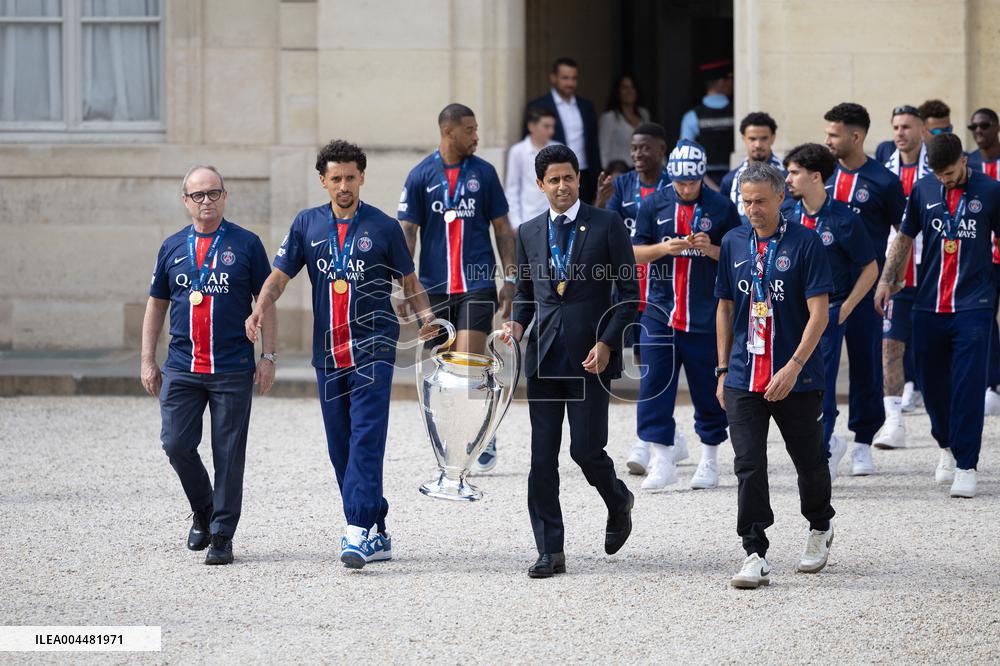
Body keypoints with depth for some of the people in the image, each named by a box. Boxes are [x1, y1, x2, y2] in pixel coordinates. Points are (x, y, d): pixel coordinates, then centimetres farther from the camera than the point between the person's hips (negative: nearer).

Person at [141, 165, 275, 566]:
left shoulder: (246, 244, 2)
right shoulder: (172, 247, 10)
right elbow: (156, 305, 16)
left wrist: (268, 357, -2)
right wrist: (147, 361, 11)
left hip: (233, 369, -2)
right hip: (181, 368, 2)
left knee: (228, 454, -1)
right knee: (176, 443, -5)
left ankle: (222, 534, 7)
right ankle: (203, 511, 20)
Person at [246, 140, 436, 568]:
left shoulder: (383, 227, 2)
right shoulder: (307, 225, 8)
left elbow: (410, 282, 8)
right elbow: (279, 276, 7)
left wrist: (425, 313, -11)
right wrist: (260, 309, -12)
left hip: (373, 350, -4)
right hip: (328, 352, 4)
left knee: (366, 438, -15)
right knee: (340, 447, 7)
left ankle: (358, 531, -23)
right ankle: (377, 534, 15)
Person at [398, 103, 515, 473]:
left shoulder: (483, 173, 4)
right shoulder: (421, 175, 1)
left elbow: (503, 228, 10)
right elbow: (407, 232, 1)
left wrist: (510, 279, 5)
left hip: (477, 283, -1)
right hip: (435, 286, 1)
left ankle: (486, 438, 2)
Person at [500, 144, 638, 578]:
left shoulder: (607, 225, 0)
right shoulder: (529, 233, 12)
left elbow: (629, 293, -1)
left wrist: (607, 343, -11)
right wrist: (517, 323, -1)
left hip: (590, 356, -4)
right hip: (543, 356, 4)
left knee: (586, 449, -6)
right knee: (542, 458, 0)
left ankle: (618, 502, 27)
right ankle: (550, 551, 4)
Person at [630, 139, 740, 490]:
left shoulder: (722, 207, -1)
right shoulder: (654, 204, 4)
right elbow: (635, 252, 6)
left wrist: (712, 250, -15)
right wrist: (664, 248, -13)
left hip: (706, 315, -1)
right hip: (659, 312, 1)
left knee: (708, 389, 5)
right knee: (653, 384, -6)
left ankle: (709, 461, 17)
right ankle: (662, 460, -3)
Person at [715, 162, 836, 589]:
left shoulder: (805, 243, -7)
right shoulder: (733, 244, 6)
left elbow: (818, 313, -12)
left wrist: (794, 366, -21)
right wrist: (723, 370, 12)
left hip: (797, 378, -3)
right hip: (745, 377, 3)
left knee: (809, 461, 13)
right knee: (749, 468, -6)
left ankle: (820, 527, 38)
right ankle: (755, 554, -4)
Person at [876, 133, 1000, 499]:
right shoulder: (924, 190, 5)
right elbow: (905, 236, 15)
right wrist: (887, 279, 6)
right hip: (929, 305, 3)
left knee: (968, 386, -8)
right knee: (932, 383, 10)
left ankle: (966, 465, -5)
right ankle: (947, 446, 34)